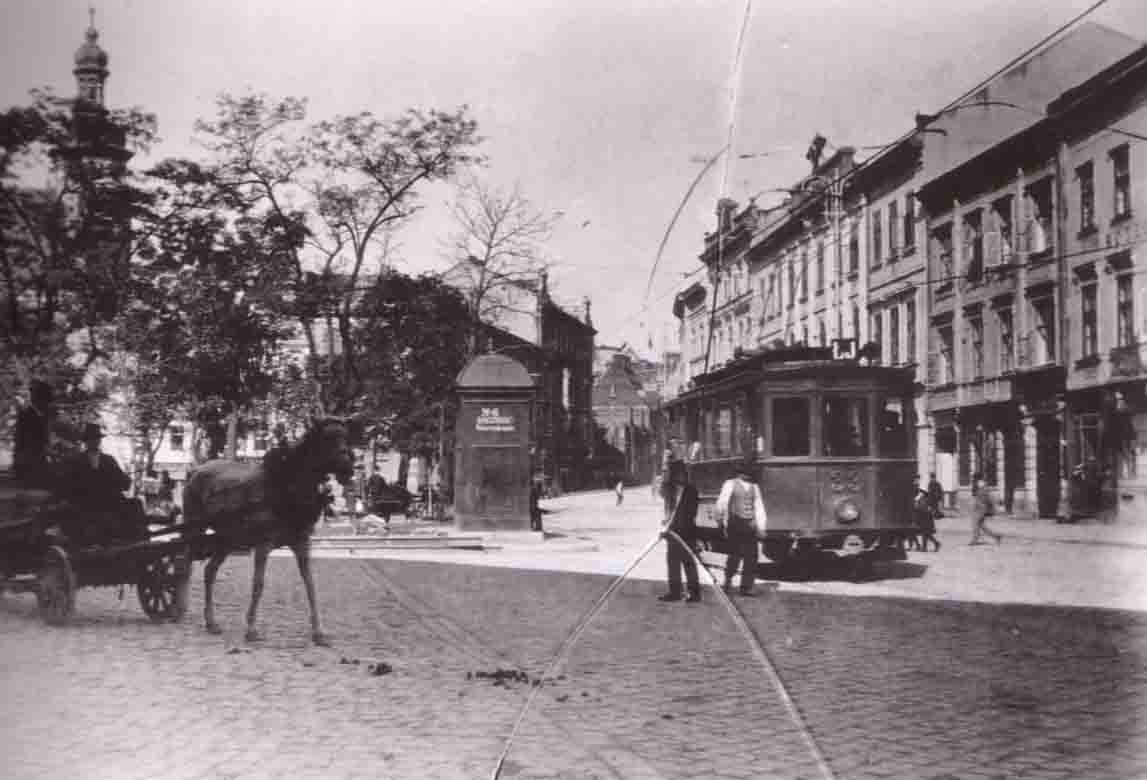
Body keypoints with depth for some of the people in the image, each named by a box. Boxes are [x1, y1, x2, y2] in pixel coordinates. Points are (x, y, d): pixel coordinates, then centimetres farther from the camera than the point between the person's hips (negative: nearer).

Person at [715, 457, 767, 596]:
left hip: (750, 526, 3)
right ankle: (728, 579, 9)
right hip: (735, 524, -3)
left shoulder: (754, 487, 14)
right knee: (735, 554, -7)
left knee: (751, 556, 3)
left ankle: (746, 587, 6)